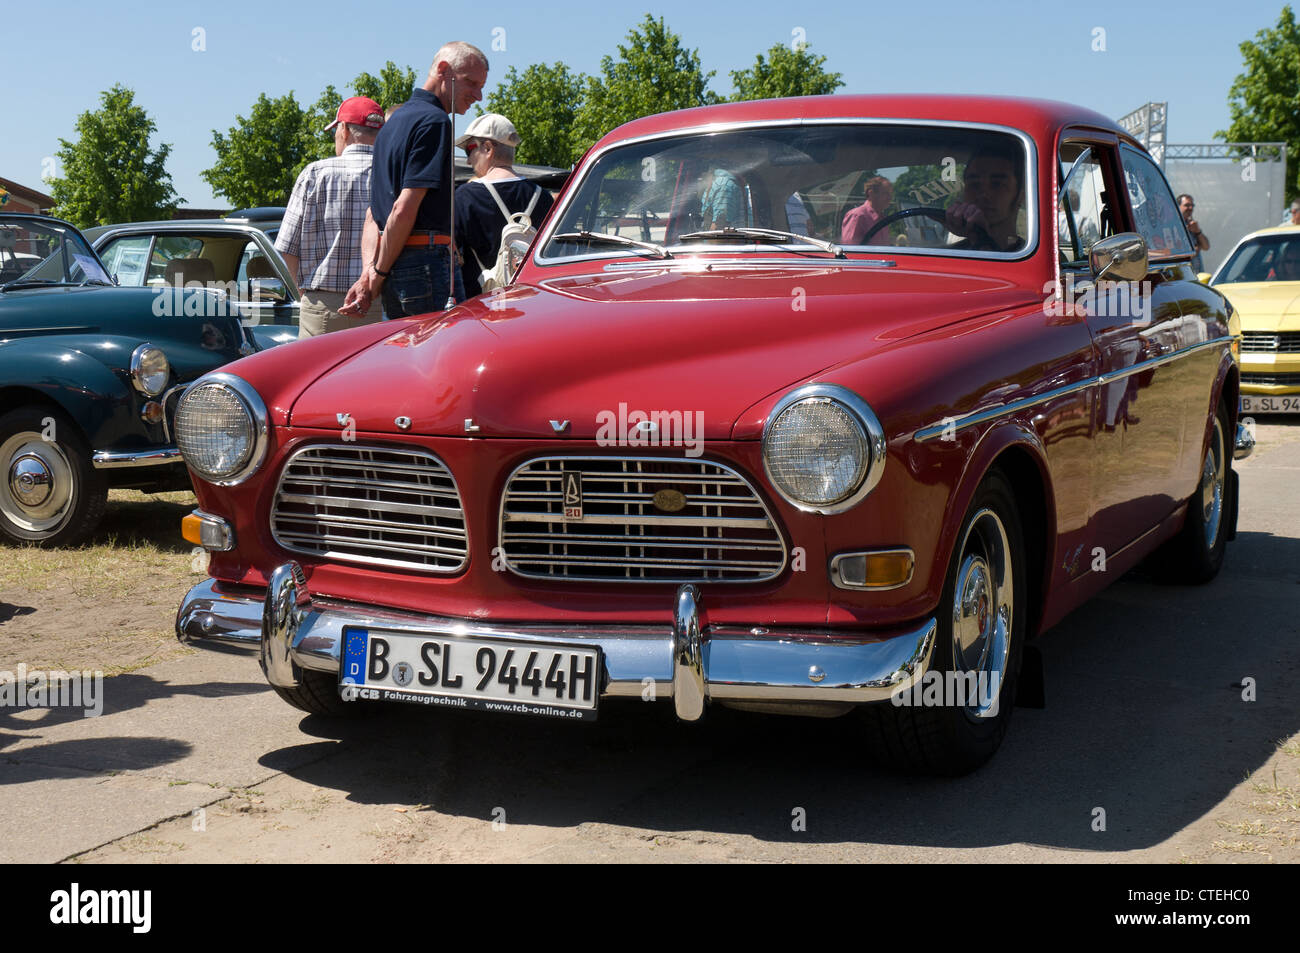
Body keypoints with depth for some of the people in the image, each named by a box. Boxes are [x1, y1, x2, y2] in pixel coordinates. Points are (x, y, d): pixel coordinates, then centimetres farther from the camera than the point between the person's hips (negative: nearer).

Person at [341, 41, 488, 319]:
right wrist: (379, 273, -9)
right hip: (428, 261, -9)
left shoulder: (395, 121, 22)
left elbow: (374, 213, 16)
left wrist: (370, 271, 4)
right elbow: (405, 209, -17)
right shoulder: (434, 121, -9)